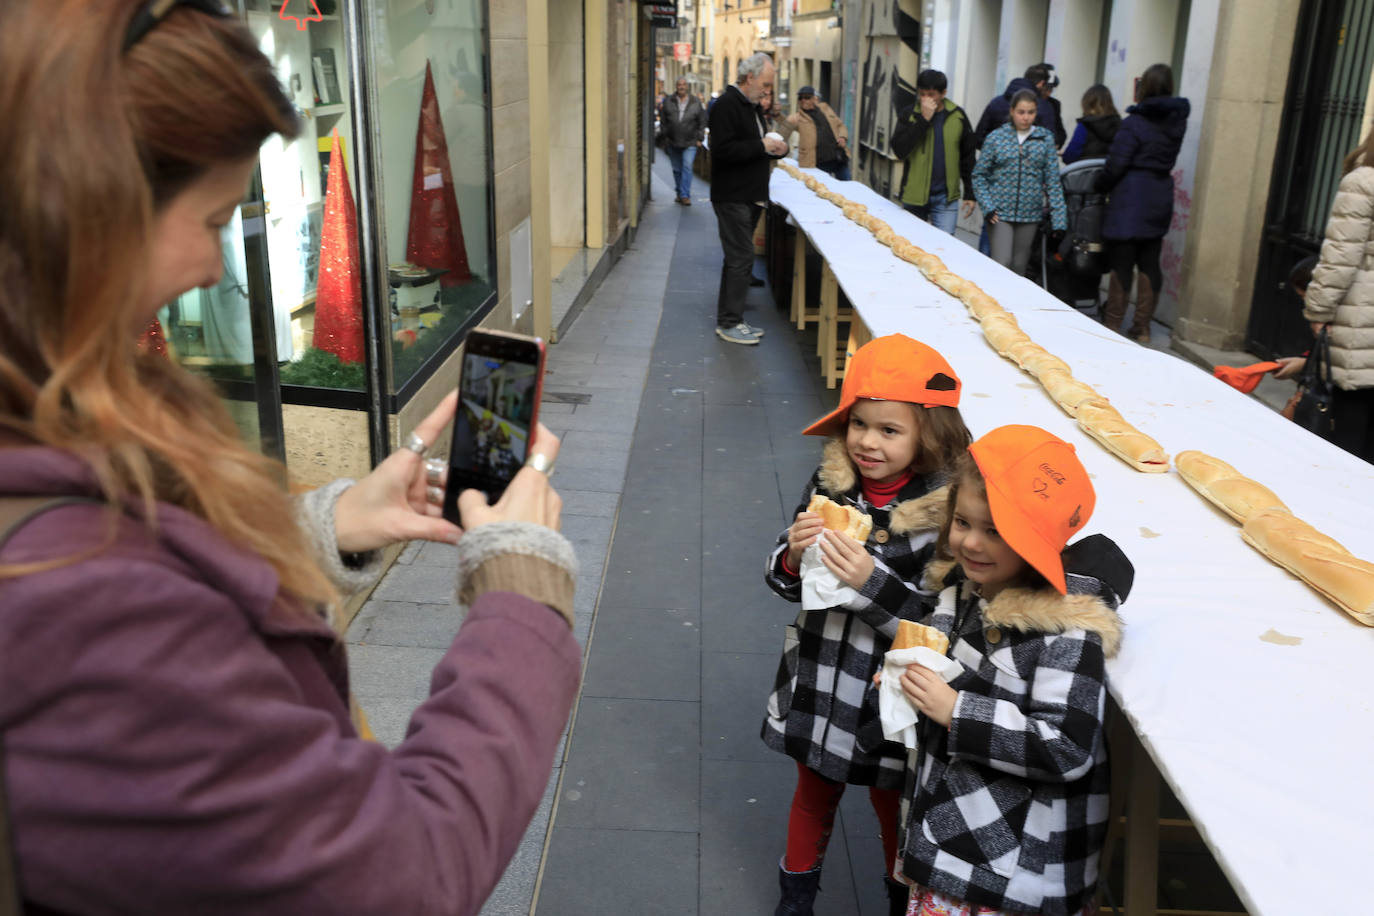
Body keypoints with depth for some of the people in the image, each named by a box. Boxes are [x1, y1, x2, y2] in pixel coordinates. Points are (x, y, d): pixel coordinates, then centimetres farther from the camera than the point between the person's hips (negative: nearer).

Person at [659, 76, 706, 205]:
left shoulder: (696, 102, 2)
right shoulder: (668, 101, 4)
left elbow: (702, 122, 5)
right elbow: (663, 121, 8)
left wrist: (699, 138, -1)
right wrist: (664, 136, 3)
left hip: (690, 143, -2)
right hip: (673, 143, 2)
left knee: (687, 167, -13)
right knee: (677, 169, 9)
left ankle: (685, 195, -14)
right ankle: (679, 193, 24)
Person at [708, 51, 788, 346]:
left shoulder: (750, 106, 18)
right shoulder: (727, 105, -13)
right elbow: (723, 149, -24)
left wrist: (777, 149, 7)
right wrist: (762, 146, -20)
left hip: (751, 196, 10)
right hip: (732, 197, -10)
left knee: (738, 259, 13)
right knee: (741, 259, -9)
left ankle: (729, 318, 20)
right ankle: (728, 323, -2)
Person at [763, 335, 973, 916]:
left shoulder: (947, 511, -21)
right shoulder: (829, 485, -8)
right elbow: (786, 583, 1)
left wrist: (871, 582, -32)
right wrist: (795, 556, -20)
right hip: (818, 683, 4)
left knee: (893, 808, 20)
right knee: (814, 795, 26)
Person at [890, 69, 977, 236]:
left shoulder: (958, 116, 3)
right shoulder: (908, 115, -1)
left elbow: (968, 157, 9)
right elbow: (899, 151, -16)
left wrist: (969, 194, 7)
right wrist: (923, 119, -19)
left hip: (946, 197, 0)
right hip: (914, 196, 0)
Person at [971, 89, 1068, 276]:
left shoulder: (1045, 139, 4)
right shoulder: (997, 137, 0)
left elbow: (1053, 180, 3)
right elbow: (979, 175, 4)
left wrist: (1059, 220, -2)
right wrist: (987, 206, -9)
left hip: (1030, 214, 2)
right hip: (1000, 213, -2)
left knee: (1019, 267, 8)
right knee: (1002, 264, -13)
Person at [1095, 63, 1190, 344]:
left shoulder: (1134, 123, -13)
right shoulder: (1176, 121, 7)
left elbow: (1116, 165, -14)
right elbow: (1167, 159, 11)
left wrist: (1100, 185, 4)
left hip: (1131, 199, -6)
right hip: (1161, 198, 6)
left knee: (1122, 263, 0)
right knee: (1149, 263, 10)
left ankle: (1112, 325, 5)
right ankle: (1142, 328, 16)